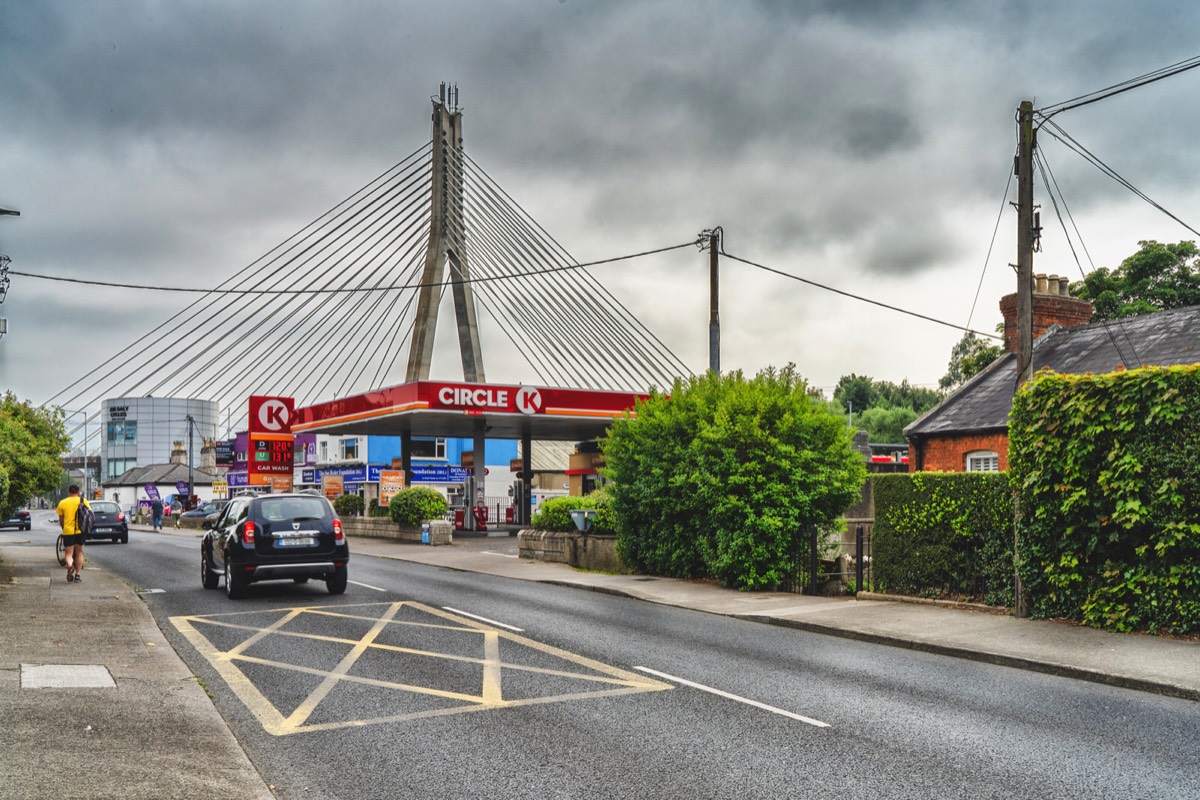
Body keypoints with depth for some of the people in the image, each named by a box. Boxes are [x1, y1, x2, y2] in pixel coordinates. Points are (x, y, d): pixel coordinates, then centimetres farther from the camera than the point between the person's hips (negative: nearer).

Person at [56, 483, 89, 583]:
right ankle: (77, 575, 11)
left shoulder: (62, 503, 3)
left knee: (69, 553, 6)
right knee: (79, 552, 14)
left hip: (68, 531, 0)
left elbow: (61, 521, 8)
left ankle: (70, 565, -26)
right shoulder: (83, 501, 2)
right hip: (80, 531, 0)